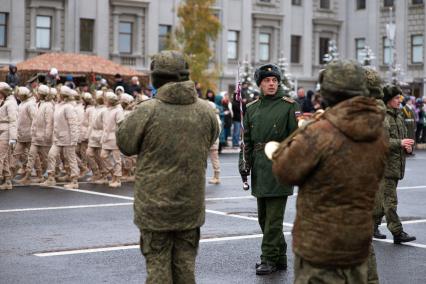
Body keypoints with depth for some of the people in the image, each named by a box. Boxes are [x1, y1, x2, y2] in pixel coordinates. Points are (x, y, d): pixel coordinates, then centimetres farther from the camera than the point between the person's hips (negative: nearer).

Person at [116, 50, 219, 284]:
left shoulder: (147, 110, -15)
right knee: (185, 264, 14)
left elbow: (125, 144, -4)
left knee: (158, 265, 5)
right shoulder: (205, 110, -2)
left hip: (155, 205, -4)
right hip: (191, 205, 4)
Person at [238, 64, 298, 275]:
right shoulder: (252, 108, 11)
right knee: (263, 216, 12)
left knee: (273, 217, -5)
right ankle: (280, 258, 23)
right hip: (259, 167, 6)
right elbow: (247, 139, 15)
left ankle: (269, 259, 3)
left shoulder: (289, 106, -4)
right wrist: (245, 162, 5)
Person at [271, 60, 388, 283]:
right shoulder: (378, 135, 1)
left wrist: (303, 131, -1)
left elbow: (284, 171, -11)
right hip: (359, 244, 6)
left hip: (319, 244, -6)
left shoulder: (319, 133, -21)